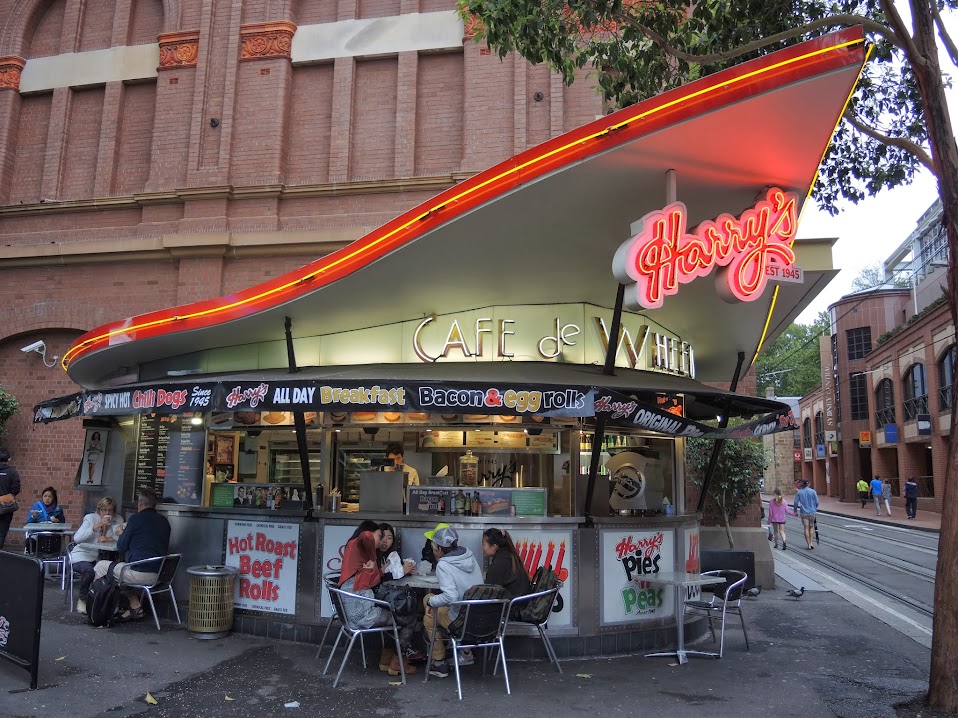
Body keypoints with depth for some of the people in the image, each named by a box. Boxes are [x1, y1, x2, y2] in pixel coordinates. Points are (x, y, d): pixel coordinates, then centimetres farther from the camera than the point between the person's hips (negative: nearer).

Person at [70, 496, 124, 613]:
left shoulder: (118, 520, 1)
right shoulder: (90, 518, -5)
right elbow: (77, 538, -19)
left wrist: (109, 538, -27)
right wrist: (96, 526, -25)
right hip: (83, 555, -2)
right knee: (89, 570, -32)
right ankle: (82, 600, -5)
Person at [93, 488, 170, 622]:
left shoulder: (136, 518, -8)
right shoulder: (164, 521, 10)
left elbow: (121, 548, -1)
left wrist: (122, 534, 19)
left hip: (141, 573, -7)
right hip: (160, 574, 7)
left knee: (100, 566, 12)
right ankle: (135, 607, 22)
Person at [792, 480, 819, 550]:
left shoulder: (799, 492, -3)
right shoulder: (813, 491, -4)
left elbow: (796, 503, -3)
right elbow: (817, 502, -3)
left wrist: (795, 511, 11)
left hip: (804, 513, 0)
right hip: (812, 512, 0)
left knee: (806, 528, 5)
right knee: (811, 527, 14)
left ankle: (808, 544, 4)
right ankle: (811, 543, 8)